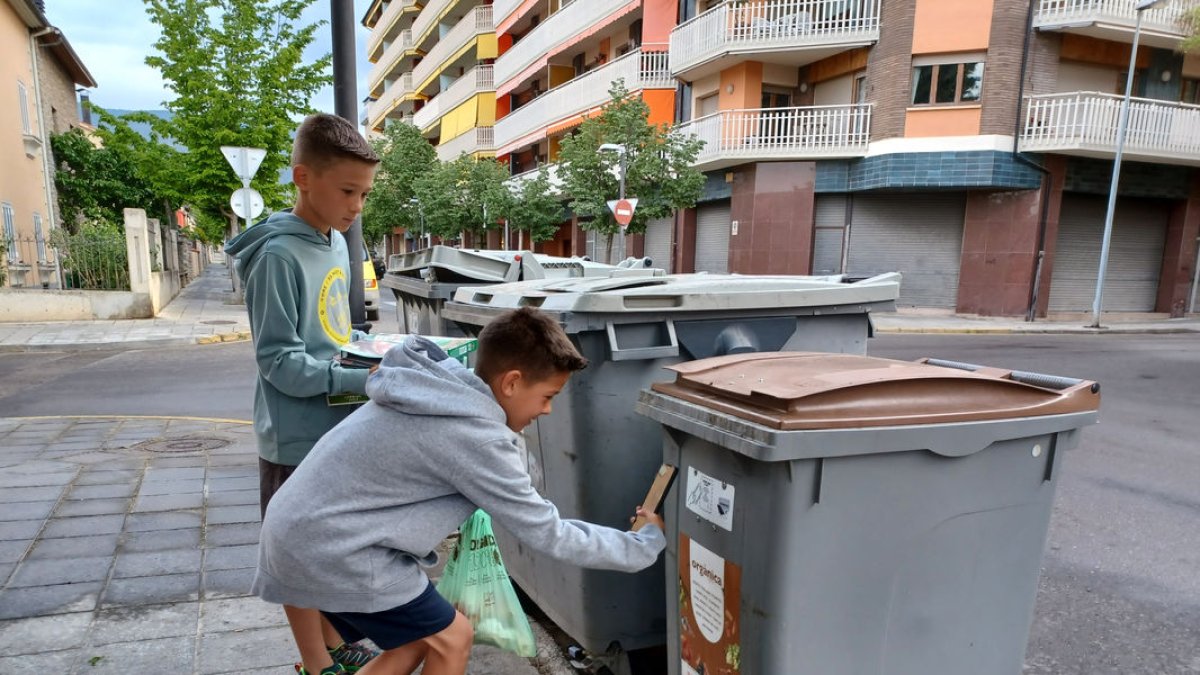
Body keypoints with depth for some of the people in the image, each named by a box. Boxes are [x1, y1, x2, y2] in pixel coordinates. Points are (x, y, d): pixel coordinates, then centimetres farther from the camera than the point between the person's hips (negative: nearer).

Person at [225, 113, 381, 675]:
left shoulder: (336, 243, 5)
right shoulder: (279, 255, -19)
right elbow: (280, 363, -20)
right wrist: (365, 381, -26)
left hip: (339, 427, 8)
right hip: (299, 437, -7)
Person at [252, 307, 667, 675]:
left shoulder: (439, 387, 3)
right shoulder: (476, 437, -23)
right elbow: (548, 535, -16)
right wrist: (646, 544, -5)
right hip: (330, 547, -9)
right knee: (450, 639, 4)